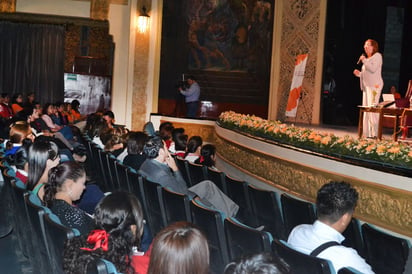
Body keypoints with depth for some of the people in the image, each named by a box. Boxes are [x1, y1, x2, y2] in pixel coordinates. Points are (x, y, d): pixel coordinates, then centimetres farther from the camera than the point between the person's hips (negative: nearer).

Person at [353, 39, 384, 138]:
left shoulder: (377, 56, -1)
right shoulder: (368, 59, 25)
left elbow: (373, 69, -15)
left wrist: (364, 60, -10)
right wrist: (359, 74, 12)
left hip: (374, 85, -9)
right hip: (367, 86, 9)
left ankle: (374, 133, -19)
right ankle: (368, 133, 6)